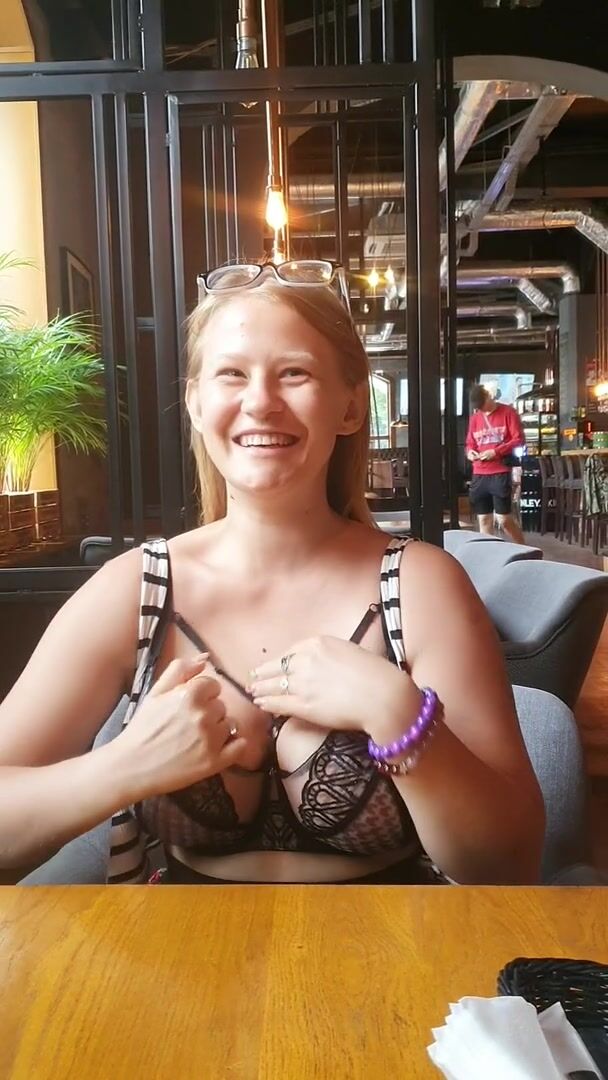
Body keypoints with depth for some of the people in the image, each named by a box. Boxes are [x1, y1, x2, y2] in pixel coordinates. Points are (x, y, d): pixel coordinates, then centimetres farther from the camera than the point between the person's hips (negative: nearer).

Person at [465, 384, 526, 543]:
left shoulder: (508, 412, -1)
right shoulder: (474, 417, 15)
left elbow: (519, 440, -6)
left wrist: (496, 451, -16)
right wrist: (470, 452, -1)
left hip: (501, 474, -5)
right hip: (479, 475, 5)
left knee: (504, 519, -7)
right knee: (483, 519, 5)